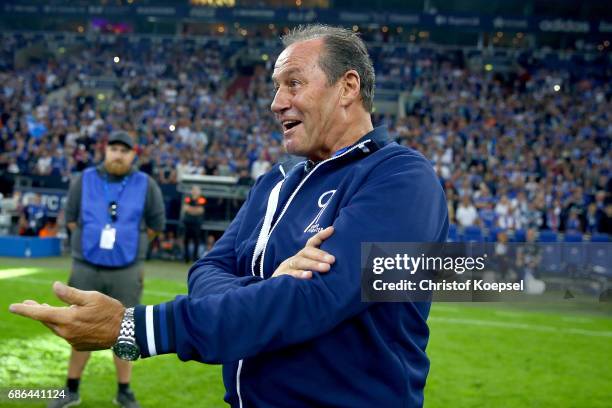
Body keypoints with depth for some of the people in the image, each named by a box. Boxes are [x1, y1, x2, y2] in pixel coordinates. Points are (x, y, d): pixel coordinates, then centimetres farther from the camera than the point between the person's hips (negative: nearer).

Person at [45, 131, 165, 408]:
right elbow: (71, 218, 9)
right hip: (86, 269, 1)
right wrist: (94, 239, 6)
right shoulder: (84, 180, 2)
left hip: (126, 272, -1)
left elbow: (156, 224, 6)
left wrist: (127, 241, 9)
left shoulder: (146, 185, -1)